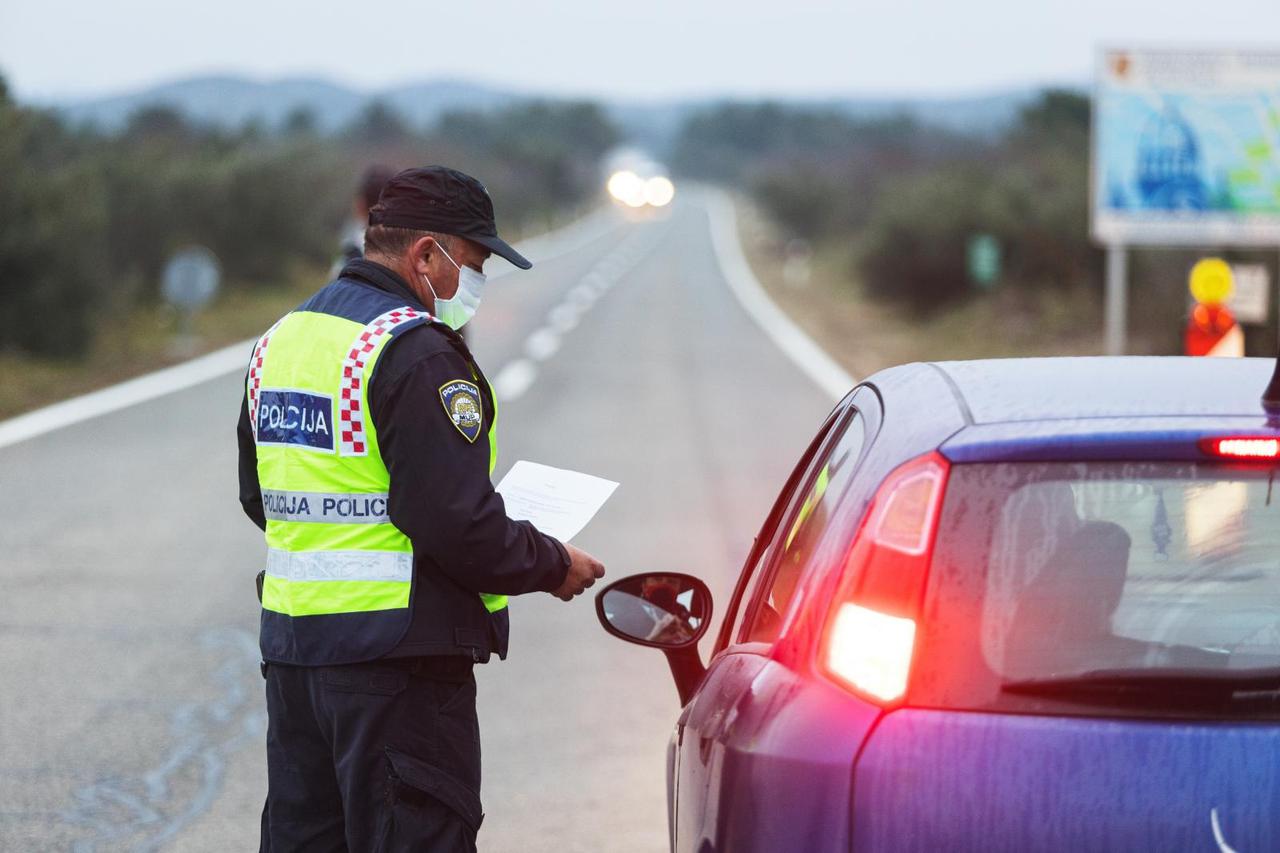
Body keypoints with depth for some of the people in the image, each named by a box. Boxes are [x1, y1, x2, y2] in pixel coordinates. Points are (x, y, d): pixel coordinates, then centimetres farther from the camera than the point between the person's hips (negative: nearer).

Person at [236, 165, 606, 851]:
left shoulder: (282, 339, 14)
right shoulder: (417, 353, -15)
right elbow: (457, 524, -21)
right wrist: (553, 566, -6)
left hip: (289, 641, 9)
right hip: (396, 654, -9)